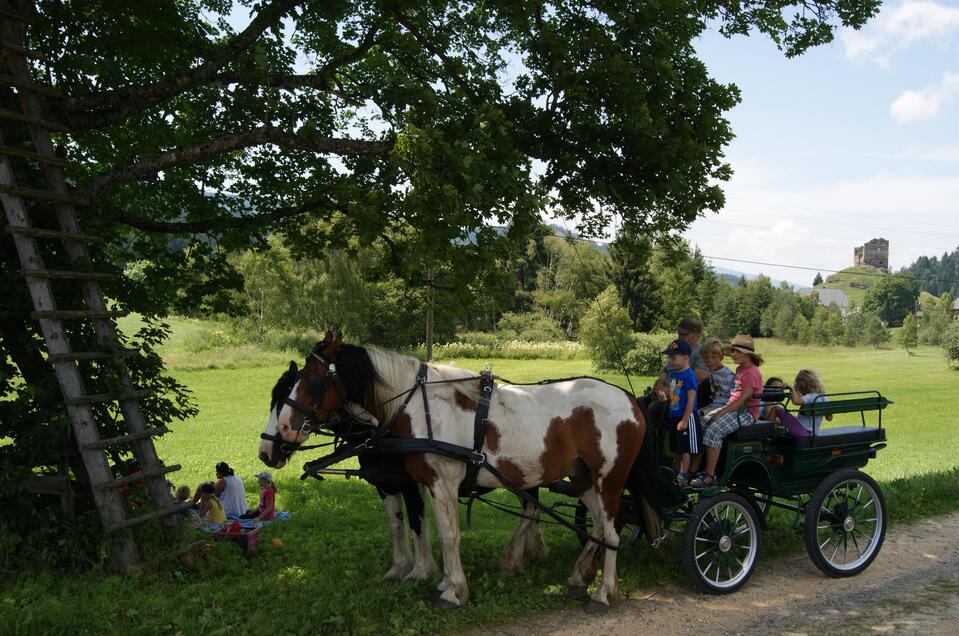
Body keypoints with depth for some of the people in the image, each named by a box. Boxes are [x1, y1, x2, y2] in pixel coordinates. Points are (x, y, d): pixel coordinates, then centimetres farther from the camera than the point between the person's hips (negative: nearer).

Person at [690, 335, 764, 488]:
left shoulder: (751, 372, -13)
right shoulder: (740, 369, 18)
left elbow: (742, 400, -20)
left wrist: (720, 413, -21)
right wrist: (720, 412, 8)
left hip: (747, 413, -10)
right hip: (734, 408, 10)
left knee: (714, 430, -28)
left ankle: (710, 476, -25)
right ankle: (697, 467, -6)